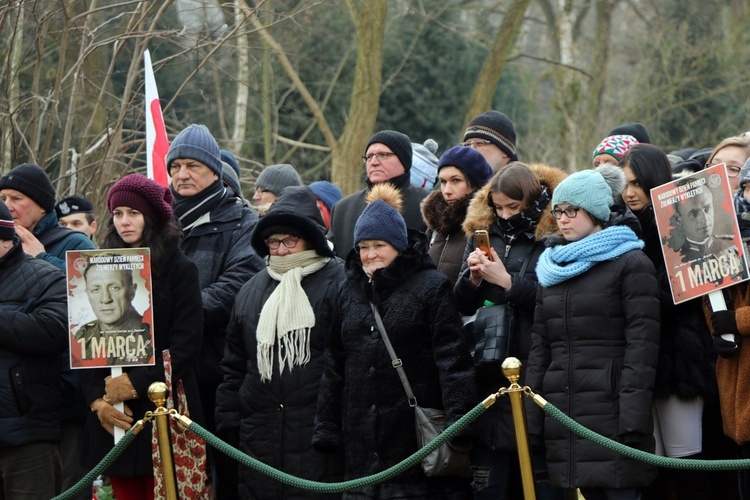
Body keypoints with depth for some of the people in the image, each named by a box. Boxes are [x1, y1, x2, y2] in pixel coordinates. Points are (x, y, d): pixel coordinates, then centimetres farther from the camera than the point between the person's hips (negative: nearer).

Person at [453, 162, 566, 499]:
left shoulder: (554, 237, -4)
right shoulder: (483, 232, 14)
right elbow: (463, 305, 16)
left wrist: (507, 281, -13)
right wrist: (473, 278, -3)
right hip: (488, 368, 5)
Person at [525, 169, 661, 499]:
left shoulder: (631, 264, -1)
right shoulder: (551, 268, 19)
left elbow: (642, 342, -8)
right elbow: (539, 345, 18)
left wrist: (633, 417, -16)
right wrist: (531, 417, 10)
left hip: (611, 406, -6)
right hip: (562, 408, 6)